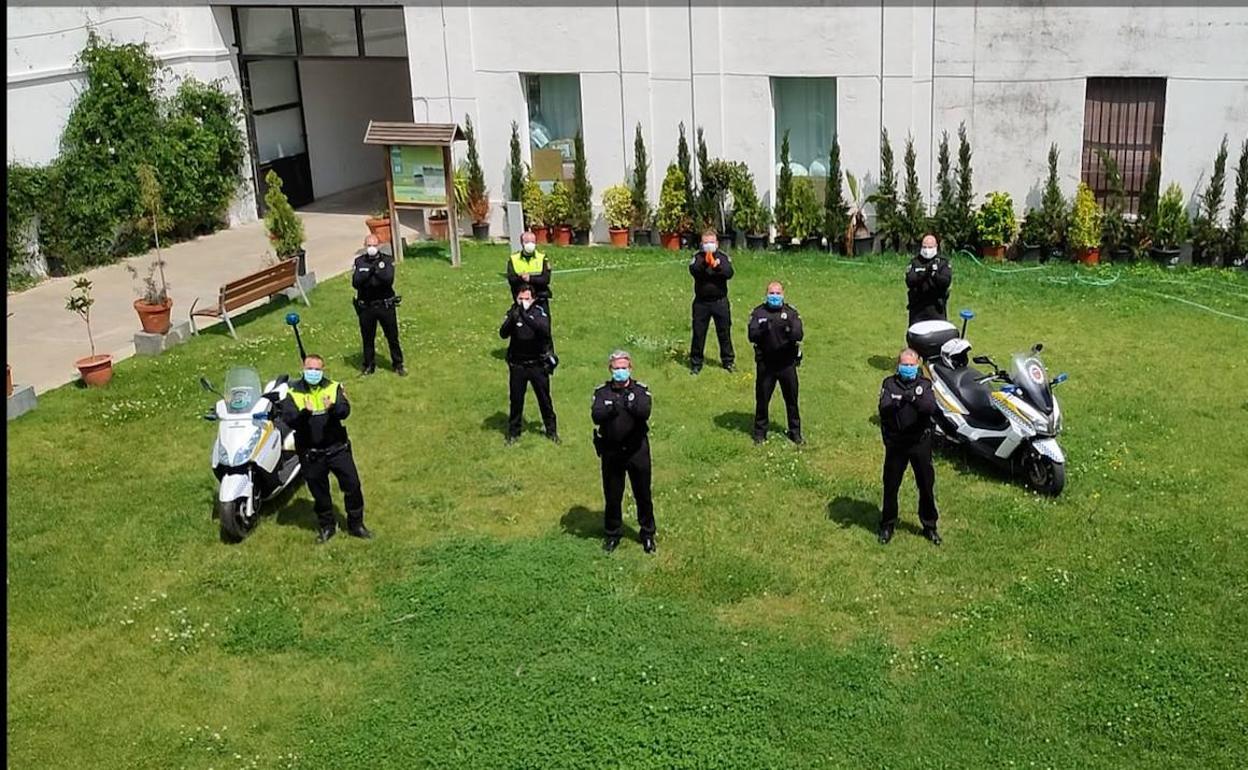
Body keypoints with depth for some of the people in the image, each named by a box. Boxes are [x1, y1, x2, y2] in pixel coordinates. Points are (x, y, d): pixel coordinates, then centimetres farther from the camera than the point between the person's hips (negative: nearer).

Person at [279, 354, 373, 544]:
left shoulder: (334, 387, 0)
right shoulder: (293, 393, -3)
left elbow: (345, 410, -15)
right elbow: (288, 419, -16)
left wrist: (333, 407, -37)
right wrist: (304, 413, -36)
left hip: (337, 448, 1)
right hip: (310, 453, -1)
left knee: (352, 485, 4)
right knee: (319, 492, 12)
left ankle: (356, 524, 20)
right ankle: (326, 526, 31)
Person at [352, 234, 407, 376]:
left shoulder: (387, 259, -1)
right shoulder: (359, 261, 2)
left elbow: (389, 279, -16)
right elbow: (355, 282, -12)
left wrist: (376, 269, -21)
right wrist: (369, 270, -22)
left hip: (385, 305, -1)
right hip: (366, 307, 1)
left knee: (392, 336, 5)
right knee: (367, 338, 11)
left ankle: (398, 365, 17)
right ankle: (369, 365, 25)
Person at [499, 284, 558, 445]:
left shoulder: (539, 312, -8)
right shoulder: (513, 313, -5)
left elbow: (545, 329, -28)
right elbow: (503, 334, -18)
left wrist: (526, 316, -38)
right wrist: (512, 319, -35)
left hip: (537, 364, 0)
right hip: (517, 364, 1)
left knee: (544, 398, 10)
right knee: (516, 399, 9)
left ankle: (551, 430, 26)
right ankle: (513, 432, 24)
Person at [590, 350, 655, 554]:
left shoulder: (640, 390, -3)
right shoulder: (602, 392, -2)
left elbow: (645, 412, -23)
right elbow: (595, 416, -18)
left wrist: (632, 405, -43)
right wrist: (610, 409, -37)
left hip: (637, 450, -1)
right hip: (611, 451, 1)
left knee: (643, 495, 10)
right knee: (612, 496, 12)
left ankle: (647, 533, 27)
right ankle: (612, 534, 30)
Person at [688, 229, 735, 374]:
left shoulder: (724, 256, 1)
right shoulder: (697, 257, -1)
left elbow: (729, 273, -14)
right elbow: (693, 271, -20)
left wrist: (717, 266, -30)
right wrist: (704, 263, -36)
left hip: (720, 301, 1)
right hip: (701, 302, -1)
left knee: (724, 332, 9)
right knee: (698, 333, 4)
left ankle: (728, 361, 21)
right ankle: (695, 363, 13)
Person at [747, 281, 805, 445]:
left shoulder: (791, 312, 0)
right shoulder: (758, 313, -1)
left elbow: (799, 335, -12)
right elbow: (752, 336, -10)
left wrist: (789, 330, -32)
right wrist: (761, 329, -30)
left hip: (787, 364, 1)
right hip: (765, 364, 0)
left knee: (792, 399, 9)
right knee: (762, 399, 7)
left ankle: (795, 432, 21)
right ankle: (760, 432, 21)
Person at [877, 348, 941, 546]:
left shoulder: (924, 384, 0)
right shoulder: (889, 384, -1)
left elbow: (931, 408, -18)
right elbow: (883, 408, -16)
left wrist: (914, 399, -36)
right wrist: (898, 402, -35)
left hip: (920, 442, 1)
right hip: (895, 442, 0)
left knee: (926, 485, 9)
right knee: (891, 485, 8)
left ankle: (929, 526, 25)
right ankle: (887, 525, 24)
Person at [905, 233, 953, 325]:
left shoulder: (943, 263, 3)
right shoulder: (915, 262, 5)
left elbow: (946, 281, -11)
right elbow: (909, 281, -10)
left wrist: (934, 274, -28)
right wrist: (923, 274, -25)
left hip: (936, 307, -1)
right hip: (917, 307, 1)